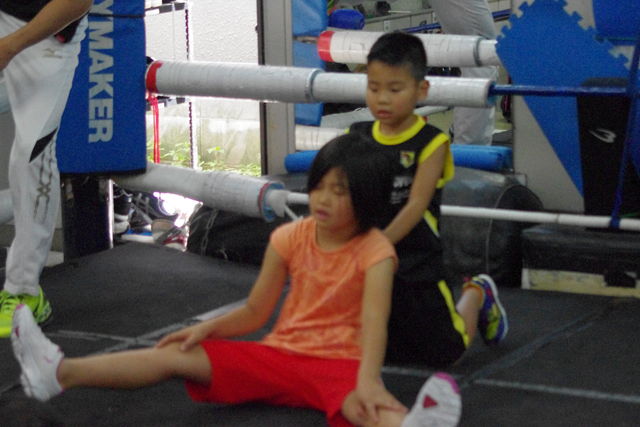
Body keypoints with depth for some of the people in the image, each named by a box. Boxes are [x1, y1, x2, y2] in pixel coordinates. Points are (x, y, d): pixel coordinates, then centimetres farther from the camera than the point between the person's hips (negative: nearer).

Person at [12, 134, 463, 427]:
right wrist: (208, 328, -8)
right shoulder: (290, 238, 3)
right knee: (179, 354, -7)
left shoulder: (375, 252, -11)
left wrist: (369, 379, -46)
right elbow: (255, 313, 10)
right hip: (281, 352, 6)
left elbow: (374, 322, -28)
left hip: (340, 363, -6)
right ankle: (60, 373, -14)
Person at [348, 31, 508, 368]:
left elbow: (416, 205, -20)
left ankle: (476, 295, 34)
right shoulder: (355, 138, 0)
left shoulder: (430, 143, -12)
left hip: (415, 264, -3)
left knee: (446, 353, 4)